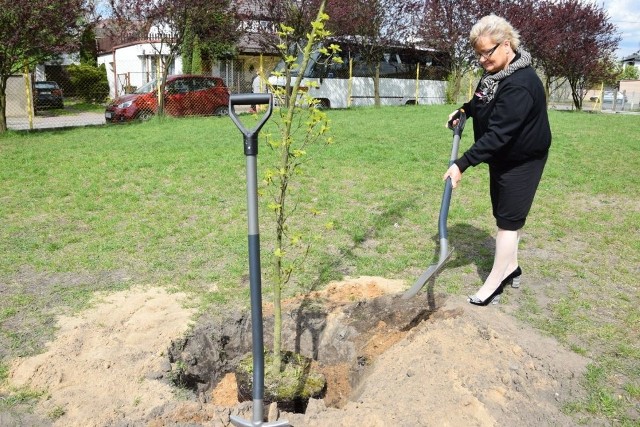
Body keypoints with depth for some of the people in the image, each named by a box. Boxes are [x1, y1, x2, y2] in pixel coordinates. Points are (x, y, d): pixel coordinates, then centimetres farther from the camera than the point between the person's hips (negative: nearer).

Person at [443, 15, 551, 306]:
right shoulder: (494, 72, 0)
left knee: (509, 220, -2)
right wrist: (464, 111, 5)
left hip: (522, 161, -9)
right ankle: (511, 267, 32)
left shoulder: (520, 85, -30)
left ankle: (494, 282, 8)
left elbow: (498, 134, -34)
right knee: (504, 215, 16)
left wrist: (463, 164, -36)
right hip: (502, 158, 9)